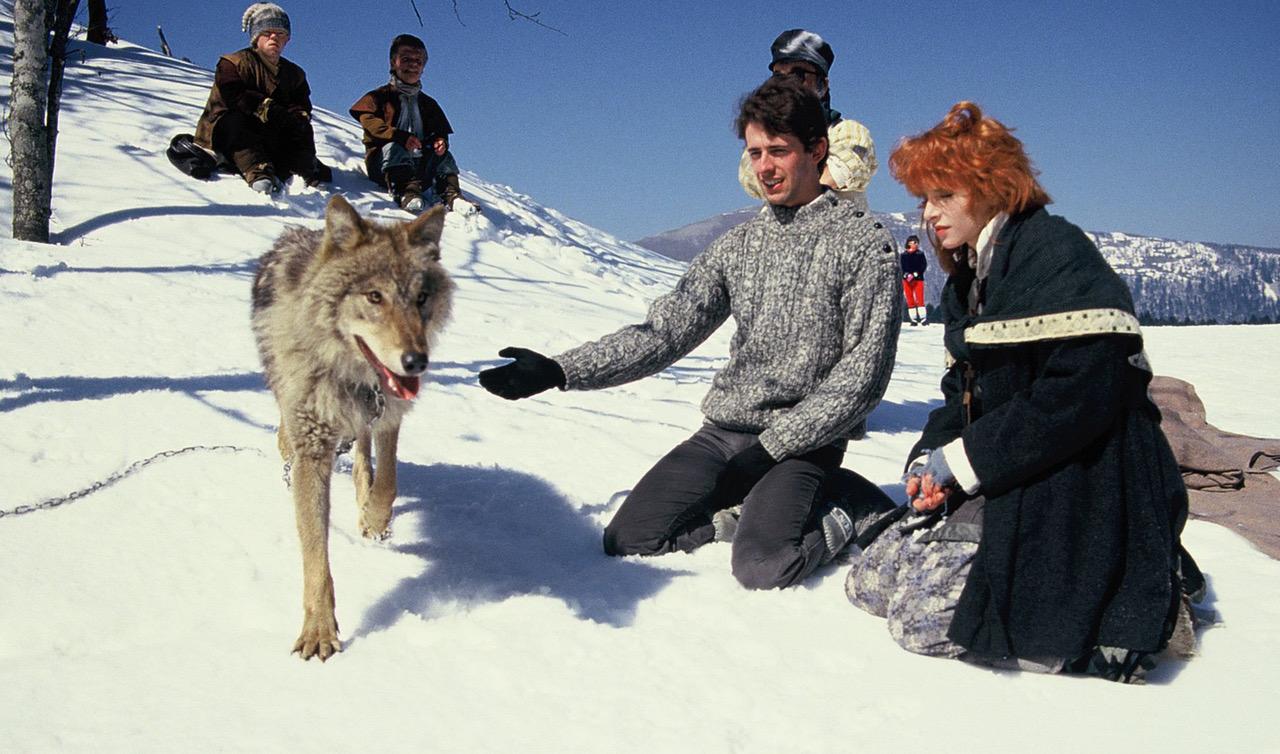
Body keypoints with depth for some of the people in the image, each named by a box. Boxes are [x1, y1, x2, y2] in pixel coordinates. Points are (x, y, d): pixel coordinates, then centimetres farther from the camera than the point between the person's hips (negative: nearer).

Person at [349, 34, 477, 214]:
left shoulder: (428, 104, 23)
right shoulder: (379, 96, 8)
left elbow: (440, 131, 18)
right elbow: (369, 121, -10)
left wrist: (441, 142, -11)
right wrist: (399, 136, -27)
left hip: (418, 166, 5)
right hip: (383, 164, -5)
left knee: (445, 157, -14)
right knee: (394, 148, -34)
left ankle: (451, 196, -32)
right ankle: (407, 193, -56)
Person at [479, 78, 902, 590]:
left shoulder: (865, 242, -6)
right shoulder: (739, 245, 10)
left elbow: (864, 373, -11)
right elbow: (665, 332, 3)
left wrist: (770, 445, -16)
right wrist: (558, 371, -10)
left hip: (803, 441, -5)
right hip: (722, 431, 5)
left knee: (762, 566, -27)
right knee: (627, 541, -8)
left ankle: (837, 518, 2)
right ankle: (743, 512, 10)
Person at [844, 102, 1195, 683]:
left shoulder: (1056, 255, -14)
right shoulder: (968, 276, 15)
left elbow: (1082, 395, -24)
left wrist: (963, 461, -17)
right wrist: (930, 459, -2)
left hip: (1079, 487, -9)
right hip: (1002, 480, 9)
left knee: (926, 619, -19)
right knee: (869, 584, 2)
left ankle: (1143, 598, -4)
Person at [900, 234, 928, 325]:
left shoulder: (920, 254, 6)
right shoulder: (904, 255, 8)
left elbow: (924, 265, -2)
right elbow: (901, 267, 3)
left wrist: (915, 274, -13)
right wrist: (906, 275, -14)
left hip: (918, 279, -1)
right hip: (906, 280, 1)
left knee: (920, 299, -10)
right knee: (910, 300, 1)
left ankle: (923, 318, -12)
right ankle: (914, 319, 4)